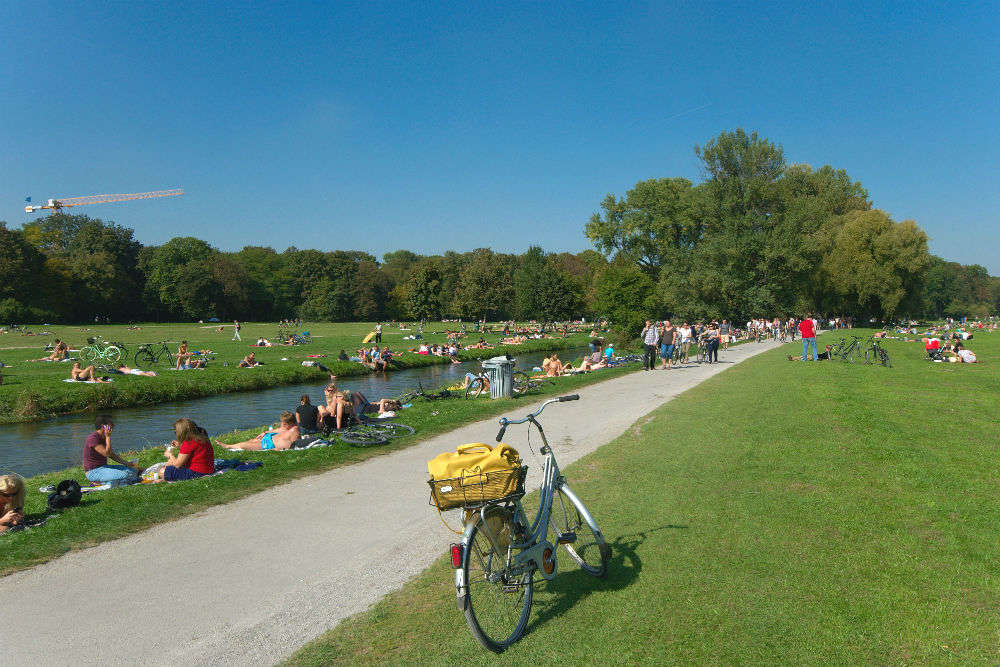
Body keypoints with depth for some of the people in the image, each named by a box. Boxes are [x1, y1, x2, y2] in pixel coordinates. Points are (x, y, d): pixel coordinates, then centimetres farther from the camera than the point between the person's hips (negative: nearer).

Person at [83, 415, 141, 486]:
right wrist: (108, 437, -19)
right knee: (125, 475, -28)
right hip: (93, 472, -10)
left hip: (103, 467, 10)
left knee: (133, 470, 2)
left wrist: (127, 463, 12)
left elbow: (112, 455, 19)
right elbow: (107, 453, -26)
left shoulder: (103, 438, 12)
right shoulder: (92, 438, -18)